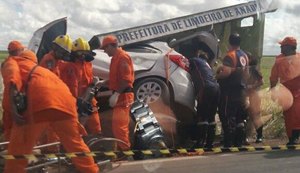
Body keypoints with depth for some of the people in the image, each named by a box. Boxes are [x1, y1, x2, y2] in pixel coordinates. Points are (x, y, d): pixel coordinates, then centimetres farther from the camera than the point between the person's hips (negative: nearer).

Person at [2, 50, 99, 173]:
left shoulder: (13, 62, 25)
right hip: (64, 100, 6)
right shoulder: (41, 70, 42)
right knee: (76, 144, 23)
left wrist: (14, 100, -13)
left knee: (18, 149, 8)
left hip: (39, 99, -6)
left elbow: (12, 71, 0)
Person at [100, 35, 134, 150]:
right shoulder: (116, 58, 18)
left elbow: (126, 79, -22)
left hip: (123, 96, -11)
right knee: (120, 125, 16)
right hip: (120, 95, 11)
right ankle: (124, 148, 25)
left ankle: (125, 150, -8)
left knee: (118, 125, -13)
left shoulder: (122, 57, -14)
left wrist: (116, 94, -26)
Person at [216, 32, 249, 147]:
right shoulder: (244, 56, 13)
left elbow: (227, 72, -25)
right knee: (240, 119, 13)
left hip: (230, 91, -8)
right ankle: (238, 142, 18)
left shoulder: (230, 55, -13)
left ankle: (228, 143, -5)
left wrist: (216, 76, -10)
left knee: (228, 118, -5)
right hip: (241, 90, 8)